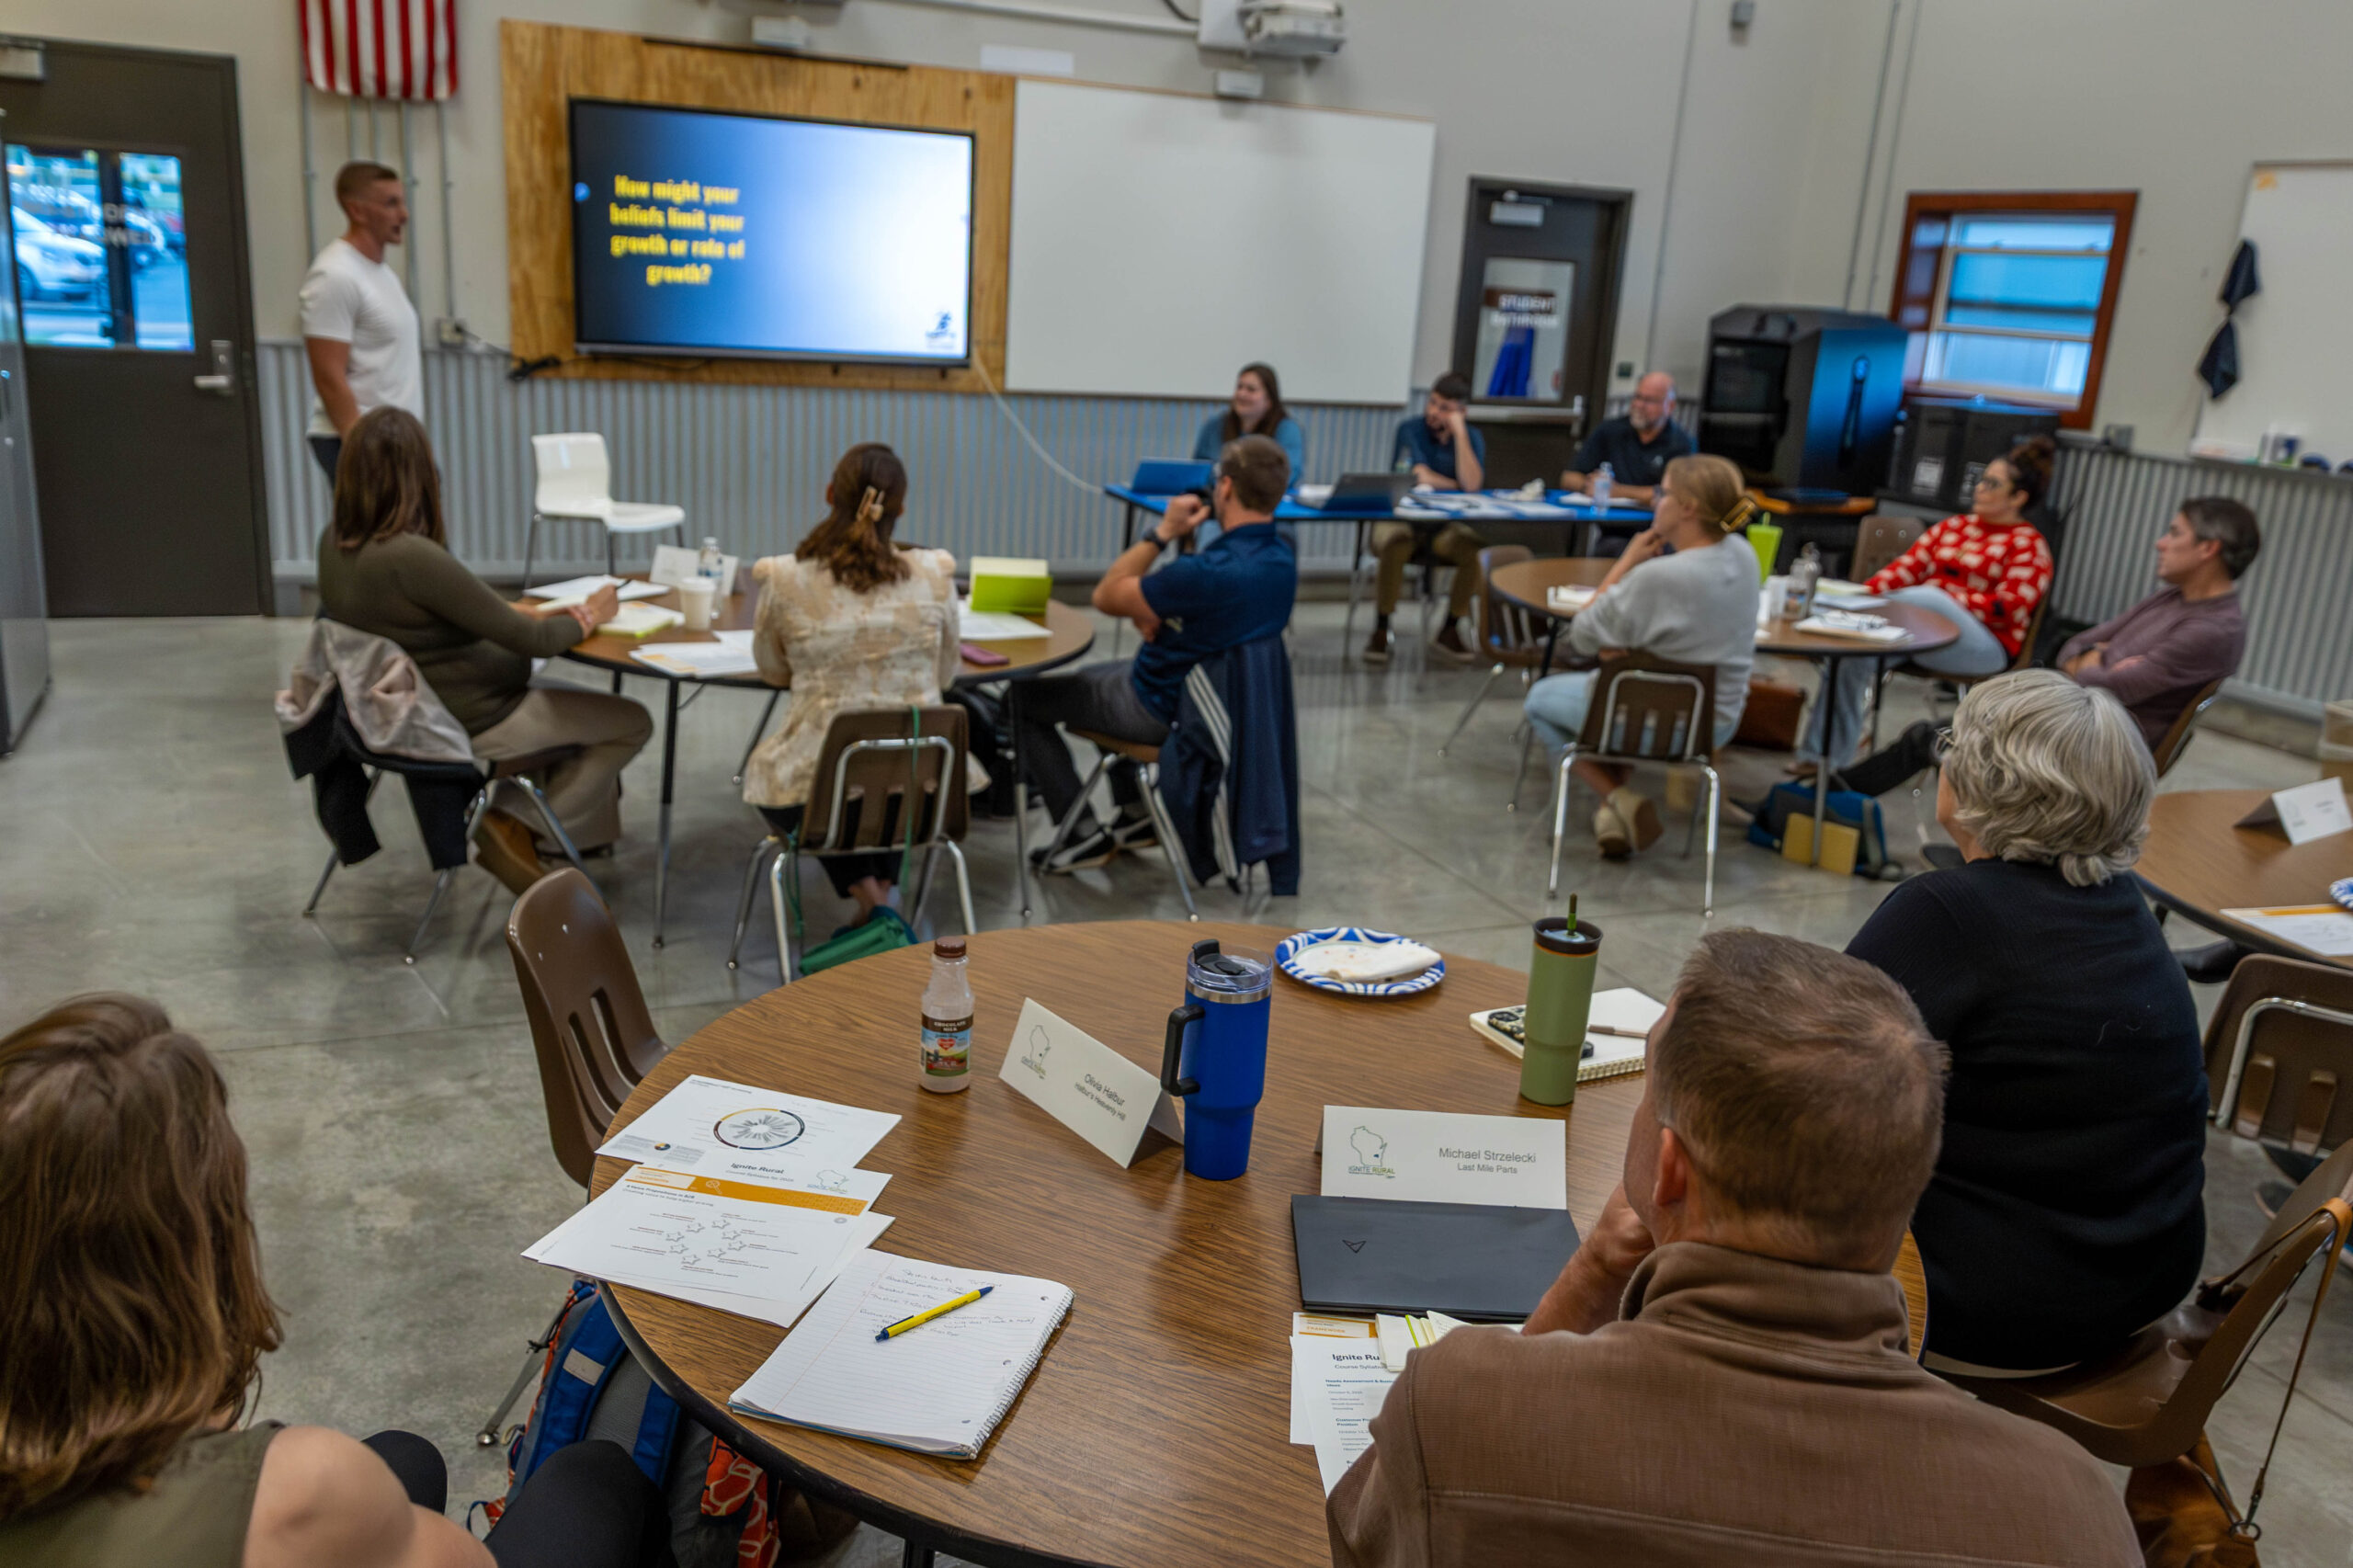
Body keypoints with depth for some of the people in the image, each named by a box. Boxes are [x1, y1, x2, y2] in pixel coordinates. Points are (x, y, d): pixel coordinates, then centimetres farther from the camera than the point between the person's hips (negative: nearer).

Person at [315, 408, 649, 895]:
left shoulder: (333, 543, -5)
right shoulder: (412, 557, -31)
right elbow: (534, 641, -24)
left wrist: (512, 612, 8)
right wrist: (588, 616, -5)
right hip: (470, 722, -9)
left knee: (581, 703, 27)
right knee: (631, 722, 6)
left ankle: (588, 832, 24)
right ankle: (523, 832, 9)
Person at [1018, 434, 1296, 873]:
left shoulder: (1208, 571, -35)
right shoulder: (1283, 557, -7)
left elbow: (1105, 597, -20)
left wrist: (1163, 532, -17)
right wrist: (1156, 613, -8)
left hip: (1163, 710, -9)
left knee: (1023, 700, 7)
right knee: (1092, 675, 34)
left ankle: (1085, 835, 9)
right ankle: (1136, 814, 32)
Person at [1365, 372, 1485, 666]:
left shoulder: (1472, 438, 6)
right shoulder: (1410, 430, 0)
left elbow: (1472, 485, -13)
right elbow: (1422, 476, -13)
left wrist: (1459, 433, -13)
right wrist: (1459, 487, -3)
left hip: (1446, 526, 2)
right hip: (1401, 518, -2)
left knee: (1476, 549, -29)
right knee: (1395, 544, -37)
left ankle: (1450, 630, -11)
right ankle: (1380, 631, -21)